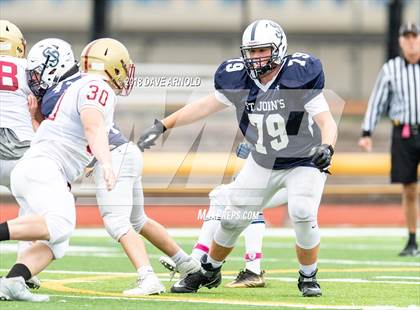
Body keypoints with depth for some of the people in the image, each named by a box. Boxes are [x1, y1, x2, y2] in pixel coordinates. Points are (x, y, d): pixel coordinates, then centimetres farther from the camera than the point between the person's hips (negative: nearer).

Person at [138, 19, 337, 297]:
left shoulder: (298, 78, -25)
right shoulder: (239, 80, -13)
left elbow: (327, 121, -29)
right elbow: (204, 106, -2)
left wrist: (326, 148, -50)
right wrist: (162, 126, -5)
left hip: (305, 162, -4)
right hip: (263, 164, 4)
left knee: (303, 214, -25)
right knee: (233, 217, 5)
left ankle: (309, 278, -1)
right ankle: (209, 271, 31)